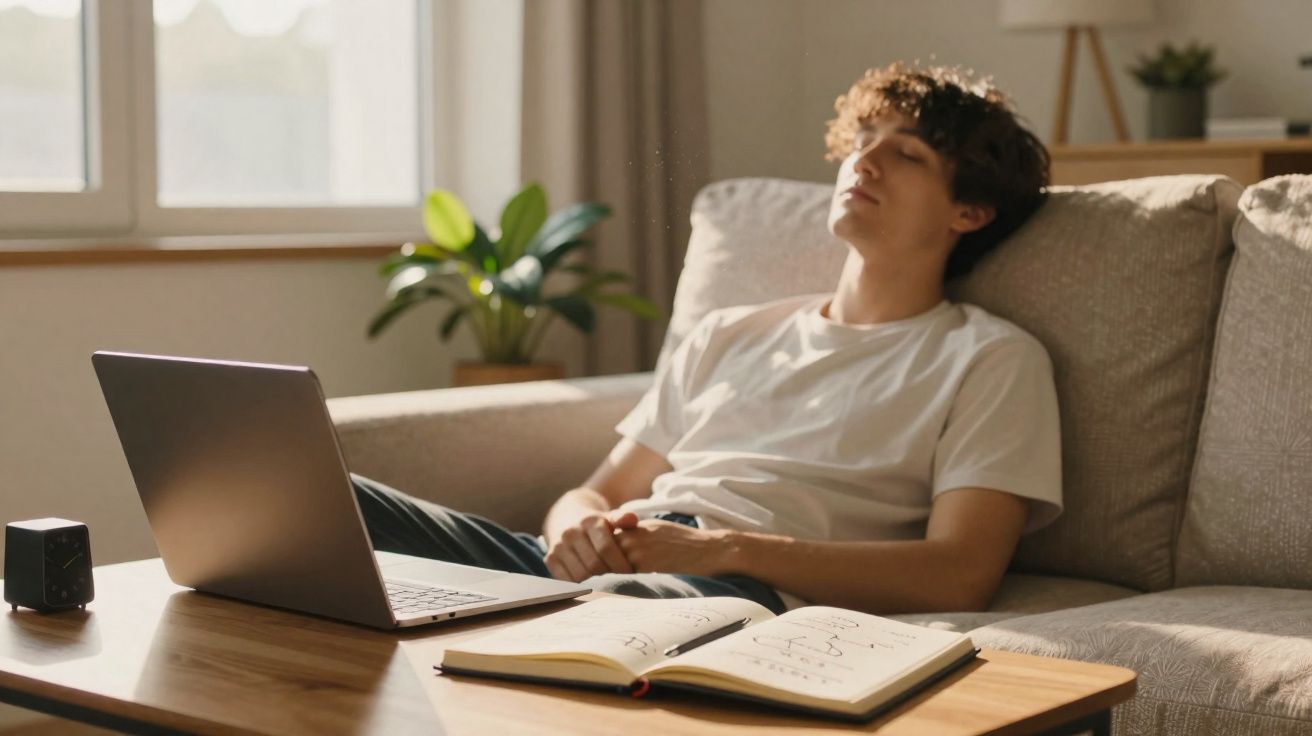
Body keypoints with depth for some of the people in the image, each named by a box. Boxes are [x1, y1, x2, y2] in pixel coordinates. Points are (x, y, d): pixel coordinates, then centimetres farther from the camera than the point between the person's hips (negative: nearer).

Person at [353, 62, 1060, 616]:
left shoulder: (989, 359, 13)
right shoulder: (729, 335, 31)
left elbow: (957, 577, -2)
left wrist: (726, 547, -13)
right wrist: (577, 527, -2)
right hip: (594, 567, 5)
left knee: (617, 600, -44)